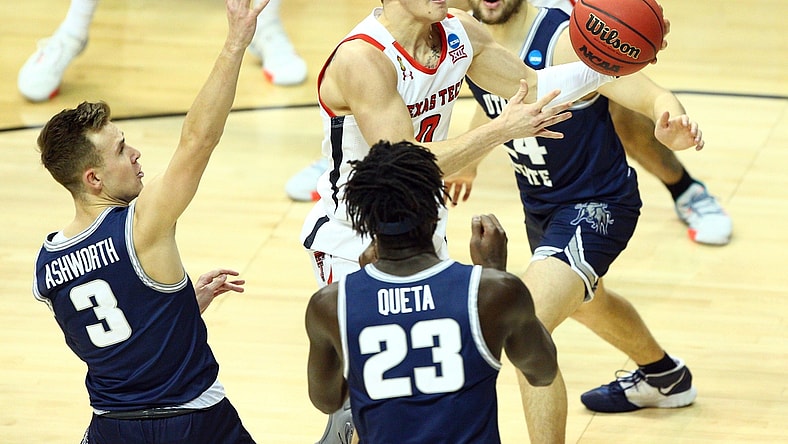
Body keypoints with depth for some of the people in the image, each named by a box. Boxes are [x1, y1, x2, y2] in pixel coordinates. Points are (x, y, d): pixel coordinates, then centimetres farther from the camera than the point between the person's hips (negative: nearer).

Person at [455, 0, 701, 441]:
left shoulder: (567, 40, -30)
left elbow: (651, 95, -36)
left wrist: (672, 123, -59)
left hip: (597, 206, -9)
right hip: (539, 203, 9)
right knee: (583, 301, 35)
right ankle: (665, 376, 65)